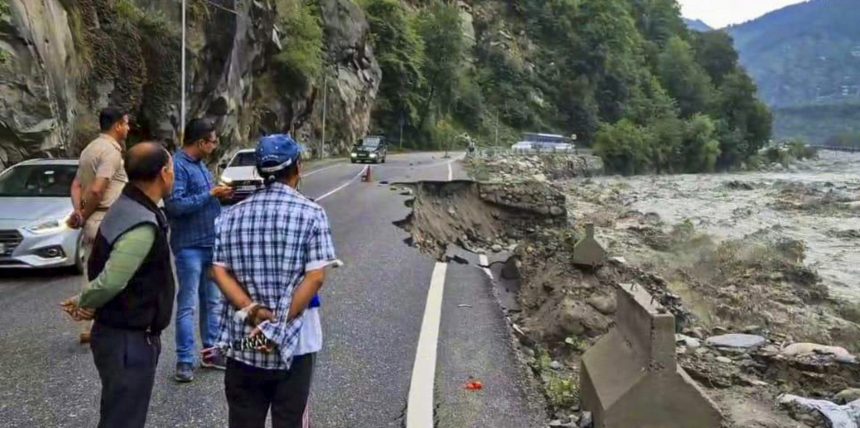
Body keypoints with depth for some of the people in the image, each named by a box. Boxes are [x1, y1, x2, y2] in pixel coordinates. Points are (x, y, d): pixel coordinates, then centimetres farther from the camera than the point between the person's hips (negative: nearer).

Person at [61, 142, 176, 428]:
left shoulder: (128, 206, 7)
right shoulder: (142, 226, -26)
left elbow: (105, 273, 13)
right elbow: (109, 281, -30)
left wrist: (84, 304, 1)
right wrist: (84, 303, -12)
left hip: (128, 334, 10)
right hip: (129, 341, -10)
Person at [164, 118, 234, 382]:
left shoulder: (200, 164, 12)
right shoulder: (177, 166, -16)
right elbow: (176, 204, -25)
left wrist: (219, 195, 4)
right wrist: (211, 194, -19)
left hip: (211, 244, 9)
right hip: (190, 246, -9)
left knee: (212, 302, 15)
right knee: (188, 306, -2)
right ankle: (185, 361, 6)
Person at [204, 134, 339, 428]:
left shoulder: (232, 216, 4)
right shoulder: (311, 213, -8)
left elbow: (219, 271, -3)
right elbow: (316, 276, -15)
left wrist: (253, 313, -11)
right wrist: (281, 324, -13)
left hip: (243, 339, 3)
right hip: (293, 340, -3)